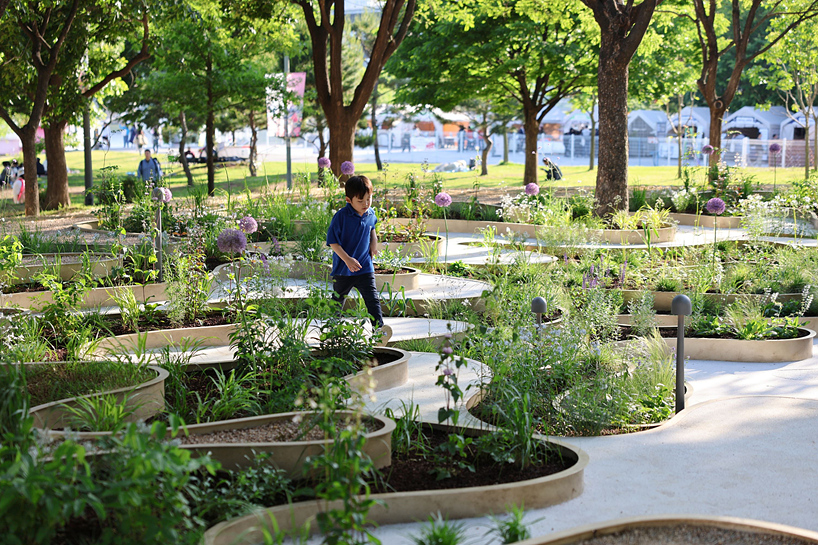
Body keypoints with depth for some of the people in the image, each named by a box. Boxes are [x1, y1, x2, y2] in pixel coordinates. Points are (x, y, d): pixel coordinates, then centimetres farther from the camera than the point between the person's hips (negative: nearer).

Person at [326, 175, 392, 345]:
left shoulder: (371, 215, 1)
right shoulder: (341, 216, -16)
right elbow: (332, 241, -16)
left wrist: (374, 242, 11)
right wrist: (347, 259, -23)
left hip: (365, 268, 3)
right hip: (343, 269, -3)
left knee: (372, 299, -12)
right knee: (337, 300, 14)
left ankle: (379, 328, -18)